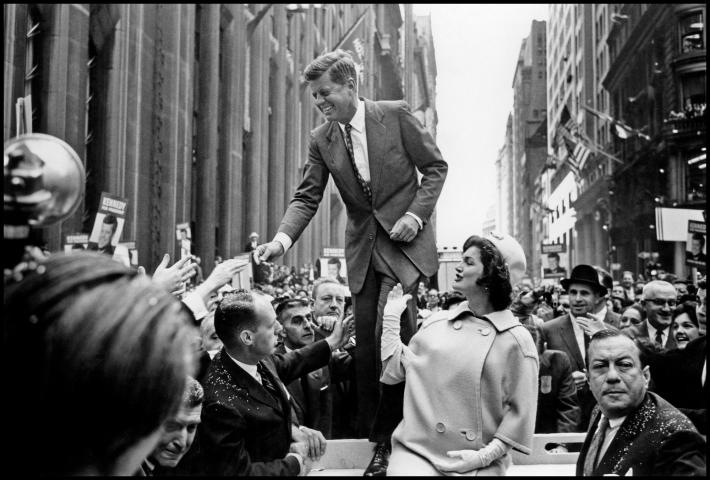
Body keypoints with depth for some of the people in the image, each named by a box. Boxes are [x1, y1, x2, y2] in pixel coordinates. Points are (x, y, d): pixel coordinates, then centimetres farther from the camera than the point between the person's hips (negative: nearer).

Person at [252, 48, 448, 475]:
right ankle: (369, 436, 15)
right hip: (362, 248, 4)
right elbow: (307, 198, 1)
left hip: (404, 242, -4)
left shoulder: (396, 115, -6)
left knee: (389, 338, -12)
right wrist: (282, 239, -16)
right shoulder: (322, 139, 4)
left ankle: (388, 442, 1)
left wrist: (416, 214, -13)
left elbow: (436, 167, 0)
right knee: (367, 344, 4)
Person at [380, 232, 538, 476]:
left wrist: (485, 455, -9)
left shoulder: (517, 340, -2)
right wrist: (391, 315, 14)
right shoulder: (437, 322, 9)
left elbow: (520, 411, -2)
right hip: (418, 451, 1)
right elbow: (393, 371, 11)